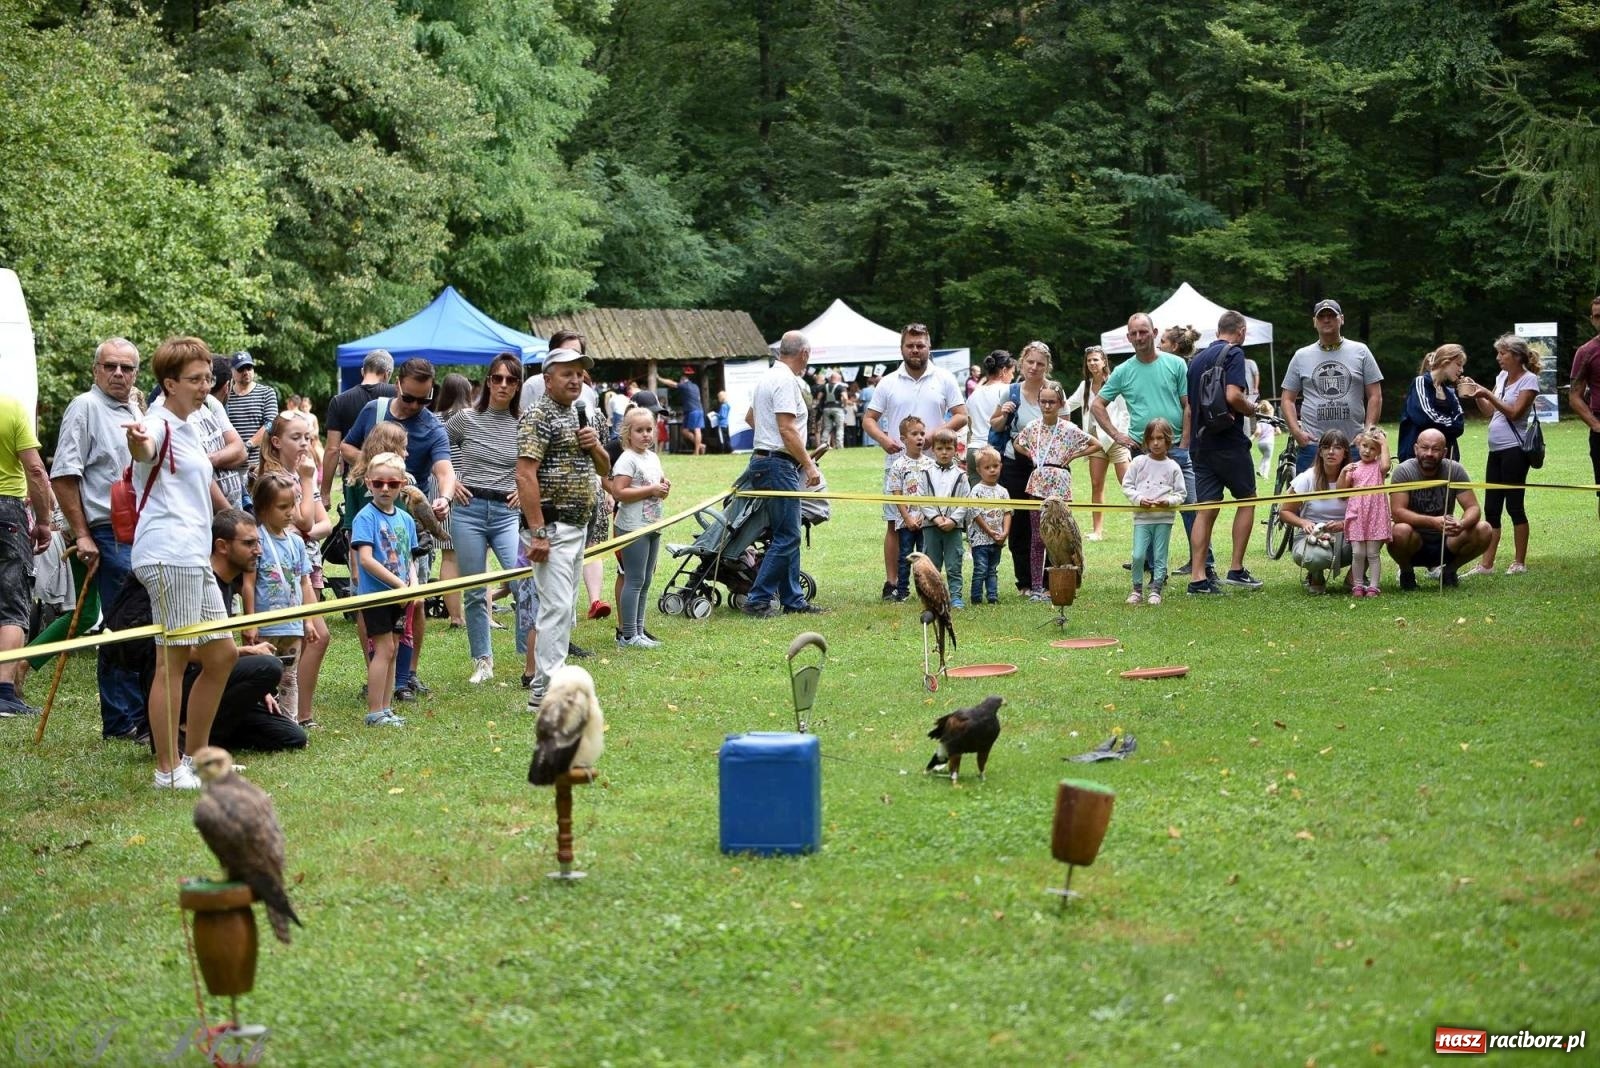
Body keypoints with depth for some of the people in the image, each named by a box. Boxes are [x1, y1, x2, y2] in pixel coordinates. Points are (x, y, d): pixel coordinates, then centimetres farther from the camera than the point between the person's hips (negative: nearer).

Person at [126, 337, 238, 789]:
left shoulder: (191, 428, 20)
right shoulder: (160, 425, -9)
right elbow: (145, 449, -35)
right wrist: (136, 442, -58)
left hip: (196, 558, 10)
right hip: (167, 555, -10)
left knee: (222, 654, 13)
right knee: (174, 658, -9)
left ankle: (195, 754, 23)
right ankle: (168, 769, -7)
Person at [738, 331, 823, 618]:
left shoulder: (768, 377, 16)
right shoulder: (786, 381, -15)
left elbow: (750, 417, 30)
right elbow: (788, 430, -21)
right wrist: (809, 465, -18)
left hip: (763, 458, 11)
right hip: (779, 463, -11)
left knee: (788, 535, 13)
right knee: (786, 537, -9)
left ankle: (792, 599, 15)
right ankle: (757, 600, -10)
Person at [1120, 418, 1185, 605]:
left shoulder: (1173, 467, 3)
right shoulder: (1138, 462, 3)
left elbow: (1181, 493, 5)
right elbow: (1127, 485, 5)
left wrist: (1169, 501, -14)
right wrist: (1139, 499, -11)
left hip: (1165, 518, 0)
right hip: (1142, 516, 0)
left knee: (1160, 557, 3)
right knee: (1138, 555, -5)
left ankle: (1156, 591, 10)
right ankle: (1137, 590, 9)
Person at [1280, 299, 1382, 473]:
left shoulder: (1360, 352, 8)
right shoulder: (1301, 356, 11)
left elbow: (1375, 396, 6)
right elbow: (1287, 399, 12)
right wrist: (1296, 432, -3)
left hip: (1354, 445, 0)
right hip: (1311, 444, 0)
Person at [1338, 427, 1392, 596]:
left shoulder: (1378, 467, 3)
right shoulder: (1353, 468, 10)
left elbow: (1385, 465, -23)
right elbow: (1341, 490, 6)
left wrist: (1385, 444, -14)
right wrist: (1343, 473, -10)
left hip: (1375, 515, -2)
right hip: (1356, 515, 2)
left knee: (1373, 553, 1)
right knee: (1357, 553, 0)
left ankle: (1373, 586, 3)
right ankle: (1357, 586, 8)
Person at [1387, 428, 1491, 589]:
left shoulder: (1455, 470, -6)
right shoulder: (1403, 472, -13)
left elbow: (1473, 508, -9)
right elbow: (1397, 511, -23)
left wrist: (1462, 524, -34)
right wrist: (1433, 522, -39)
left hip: (1445, 542, 3)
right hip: (1415, 544, -3)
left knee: (1484, 531, -21)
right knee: (1400, 531, -36)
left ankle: (1449, 570, 6)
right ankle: (1406, 572, -2)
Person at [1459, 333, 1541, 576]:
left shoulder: (1529, 380, -7)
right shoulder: (1502, 377, 15)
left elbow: (1515, 412, -15)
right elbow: (1489, 411, 17)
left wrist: (1488, 394, -18)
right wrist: (1475, 394, 3)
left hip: (1514, 449, -8)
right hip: (1496, 449, 8)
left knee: (1514, 505, -4)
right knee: (1491, 508, 5)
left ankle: (1520, 563, 4)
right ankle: (1486, 565, 6)